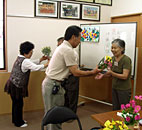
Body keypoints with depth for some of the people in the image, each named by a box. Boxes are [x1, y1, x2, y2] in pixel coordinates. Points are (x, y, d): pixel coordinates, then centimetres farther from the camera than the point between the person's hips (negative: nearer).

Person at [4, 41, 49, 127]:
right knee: (19, 104, 4)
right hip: (16, 86, -10)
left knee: (16, 103, 19)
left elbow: (32, 64, 16)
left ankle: (16, 119, 33)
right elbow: (36, 68, -25)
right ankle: (18, 123, 18)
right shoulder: (25, 61, -21)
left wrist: (41, 60, 7)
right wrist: (47, 64, -15)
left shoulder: (20, 58, 9)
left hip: (14, 84, 10)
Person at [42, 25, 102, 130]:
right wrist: (93, 72, -6)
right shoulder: (68, 50, -17)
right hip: (53, 85, -10)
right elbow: (76, 73, -15)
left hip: (50, 83, 10)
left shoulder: (62, 47, 14)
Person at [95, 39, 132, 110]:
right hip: (115, 88, 7)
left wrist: (112, 73, -30)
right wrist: (103, 75, -3)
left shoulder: (126, 59, -18)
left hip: (124, 89, -7)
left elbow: (125, 76, -22)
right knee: (115, 109, 15)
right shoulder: (113, 58, 3)